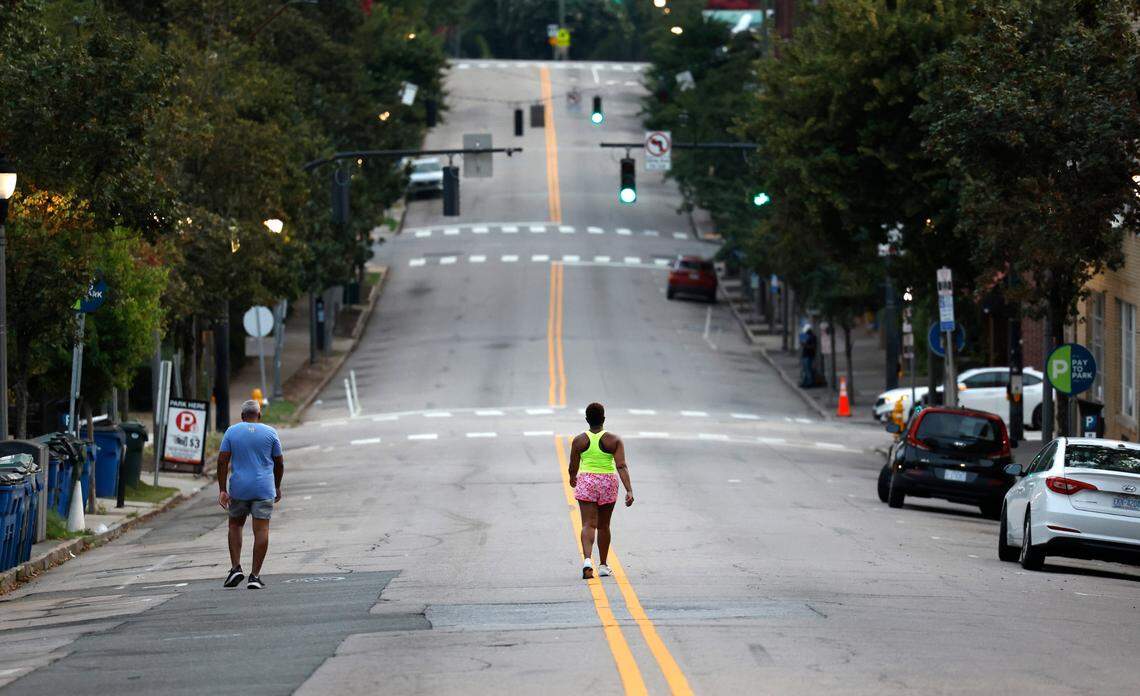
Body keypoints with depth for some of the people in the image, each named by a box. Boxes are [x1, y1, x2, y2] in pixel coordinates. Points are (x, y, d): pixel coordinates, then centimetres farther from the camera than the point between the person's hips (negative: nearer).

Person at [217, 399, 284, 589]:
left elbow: (222, 461, -5)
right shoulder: (270, 433, 2)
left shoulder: (231, 431, 2)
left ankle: (236, 567, 6)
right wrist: (277, 487, 20)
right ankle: (255, 576, -5)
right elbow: (279, 463, 6)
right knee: (261, 529, -1)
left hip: (239, 488, 1)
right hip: (264, 488, -1)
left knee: (235, 525, 19)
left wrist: (222, 490, -4)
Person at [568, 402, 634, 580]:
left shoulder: (578, 441, -3)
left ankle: (587, 560, -29)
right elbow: (622, 466, -13)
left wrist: (573, 478, 26)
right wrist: (629, 490, -17)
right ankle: (603, 565, 24)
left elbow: (573, 467, 4)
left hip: (586, 482, -1)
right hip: (608, 484, 1)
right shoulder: (614, 440, -5)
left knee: (588, 524, -6)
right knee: (603, 526, 15)